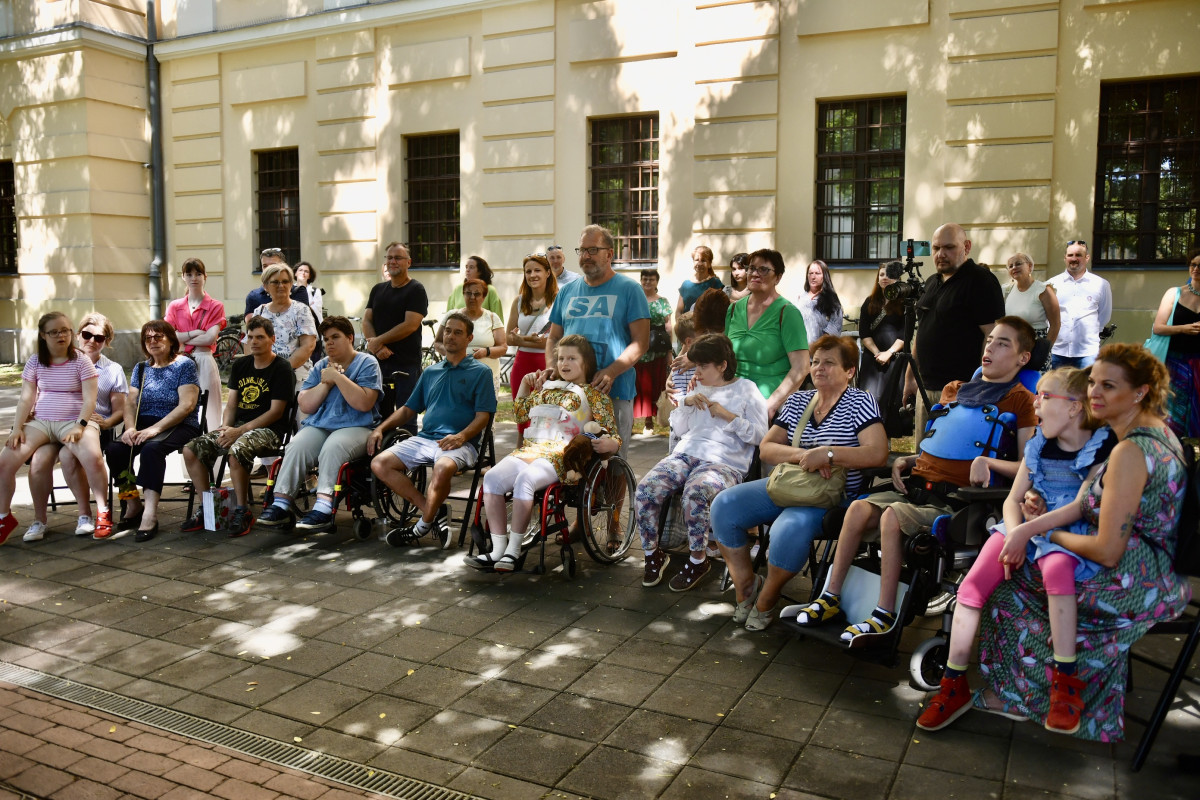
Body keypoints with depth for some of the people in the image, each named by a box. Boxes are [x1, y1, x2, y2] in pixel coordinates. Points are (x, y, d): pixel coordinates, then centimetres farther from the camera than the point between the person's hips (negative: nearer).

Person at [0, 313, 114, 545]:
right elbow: (26, 398, 6)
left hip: (74, 421, -3)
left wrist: (80, 426, -20)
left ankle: (102, 512, -14)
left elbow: (89, 399, -6)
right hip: (41, 422, 4)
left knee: (93, 458, -34)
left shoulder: (81, 361, 0)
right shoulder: (35, 362, 10)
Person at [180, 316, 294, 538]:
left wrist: (240, 430, -17)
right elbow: (232, 403, 16)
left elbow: (276, 412, -12)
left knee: (237, 450, -37)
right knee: (191, 449, -11)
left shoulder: (282, 369, -6)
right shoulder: (240, 366, 15)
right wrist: (225, 426, -6)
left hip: (268, 430, -7)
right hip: (236, 427, 7)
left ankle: (242, 512, -21)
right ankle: (206, 508, 1)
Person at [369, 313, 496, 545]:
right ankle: (434, 511, -13)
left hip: (459, 442, -6)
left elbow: (483, 416, -3)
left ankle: (423, 525, -15)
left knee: (443, 468, -39)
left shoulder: (480, 372, 6)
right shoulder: (431, 372, 24)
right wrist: (380, 428, 9)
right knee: (379, 463, -14)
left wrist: (461, 436, -21)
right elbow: (408, 409, 25)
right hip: (424, 438, 6)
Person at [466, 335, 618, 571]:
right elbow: (520, 412, 39)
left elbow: (612, 437, 4)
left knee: (524, 479, -35)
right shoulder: (547, 388, 26)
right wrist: (524, 384, 28)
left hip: (561, 455, -5)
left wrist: (608, 443, -20)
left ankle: (514, 550, -27)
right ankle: (498, 549, -22)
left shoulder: (594, 395, 10)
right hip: (529, 449, 5)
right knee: (492, 477, -23)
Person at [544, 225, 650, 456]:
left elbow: (641, 342, -4)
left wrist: (610, 372, -18)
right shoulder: (567, 291, 18)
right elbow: (554, 337, 21)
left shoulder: (628, 289, 3)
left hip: (614, 393, -4)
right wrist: (551, 368, -1)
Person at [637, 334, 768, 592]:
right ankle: (653, 553, -5)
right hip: (686, 454, 5)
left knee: (694, 493, -38)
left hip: (725, 462, -5)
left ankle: (698, 560, -17)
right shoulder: (698, 390, 25)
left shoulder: (747, 390, 9)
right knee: (645, 488, -23)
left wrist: (728, 416, -8)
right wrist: (685, 403, 8)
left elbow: (758, 434, 2)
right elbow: (678, 430, 25)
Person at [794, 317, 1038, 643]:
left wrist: (987, 461, -22)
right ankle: (831, 597, -10)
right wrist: (906, 460, 13)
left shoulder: (1019, 399, 3)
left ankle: (885, 614, -20)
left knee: (893, 516, -30)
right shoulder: (954, 389, 23)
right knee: (860, 507, -18)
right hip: (919, 485, 6)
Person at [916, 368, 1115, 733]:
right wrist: (1015, 533, -10)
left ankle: (1066, 683, -27)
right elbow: (1013, 499, 12)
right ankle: (954, 686, -14)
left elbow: (1081, 507, -14)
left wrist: (1027, 530, -22)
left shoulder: (1101, 446, -4)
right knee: (973, 583, -19)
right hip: (1024, 528, 5)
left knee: (1056, 566, -40)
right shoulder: (1038, 445, 14)